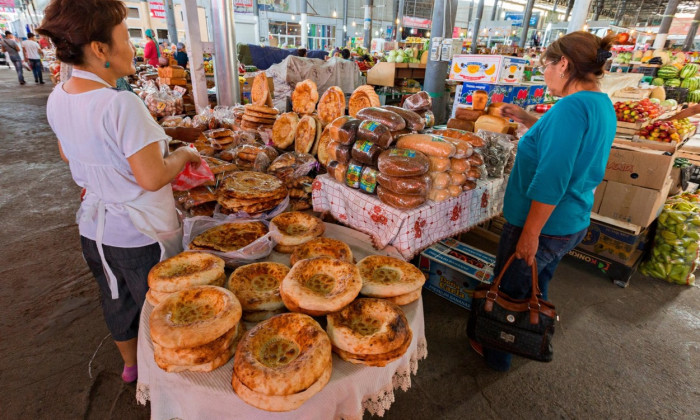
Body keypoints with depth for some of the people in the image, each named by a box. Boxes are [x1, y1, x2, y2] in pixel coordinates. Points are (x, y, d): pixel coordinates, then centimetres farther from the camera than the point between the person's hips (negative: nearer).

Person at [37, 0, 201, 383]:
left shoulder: (58, 98, -1)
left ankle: (130, 363, 52)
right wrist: (183, 155, -11)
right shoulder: (121, 104, -27)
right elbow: (152, 178, -27)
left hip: (94, 227, 8)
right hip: (141, 234, -8)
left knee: (117, 300, 27)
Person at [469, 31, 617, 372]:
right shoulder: (602, 105, 6)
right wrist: (528, 121, 15)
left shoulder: (572, 106, -24)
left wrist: (530, 233, -24)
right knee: (537, 288, 27)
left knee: (508, 291, 11)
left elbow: (551, 181, -28)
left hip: (543, 225, -9)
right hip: (574, 223, 9)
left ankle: (497, 354, 32)